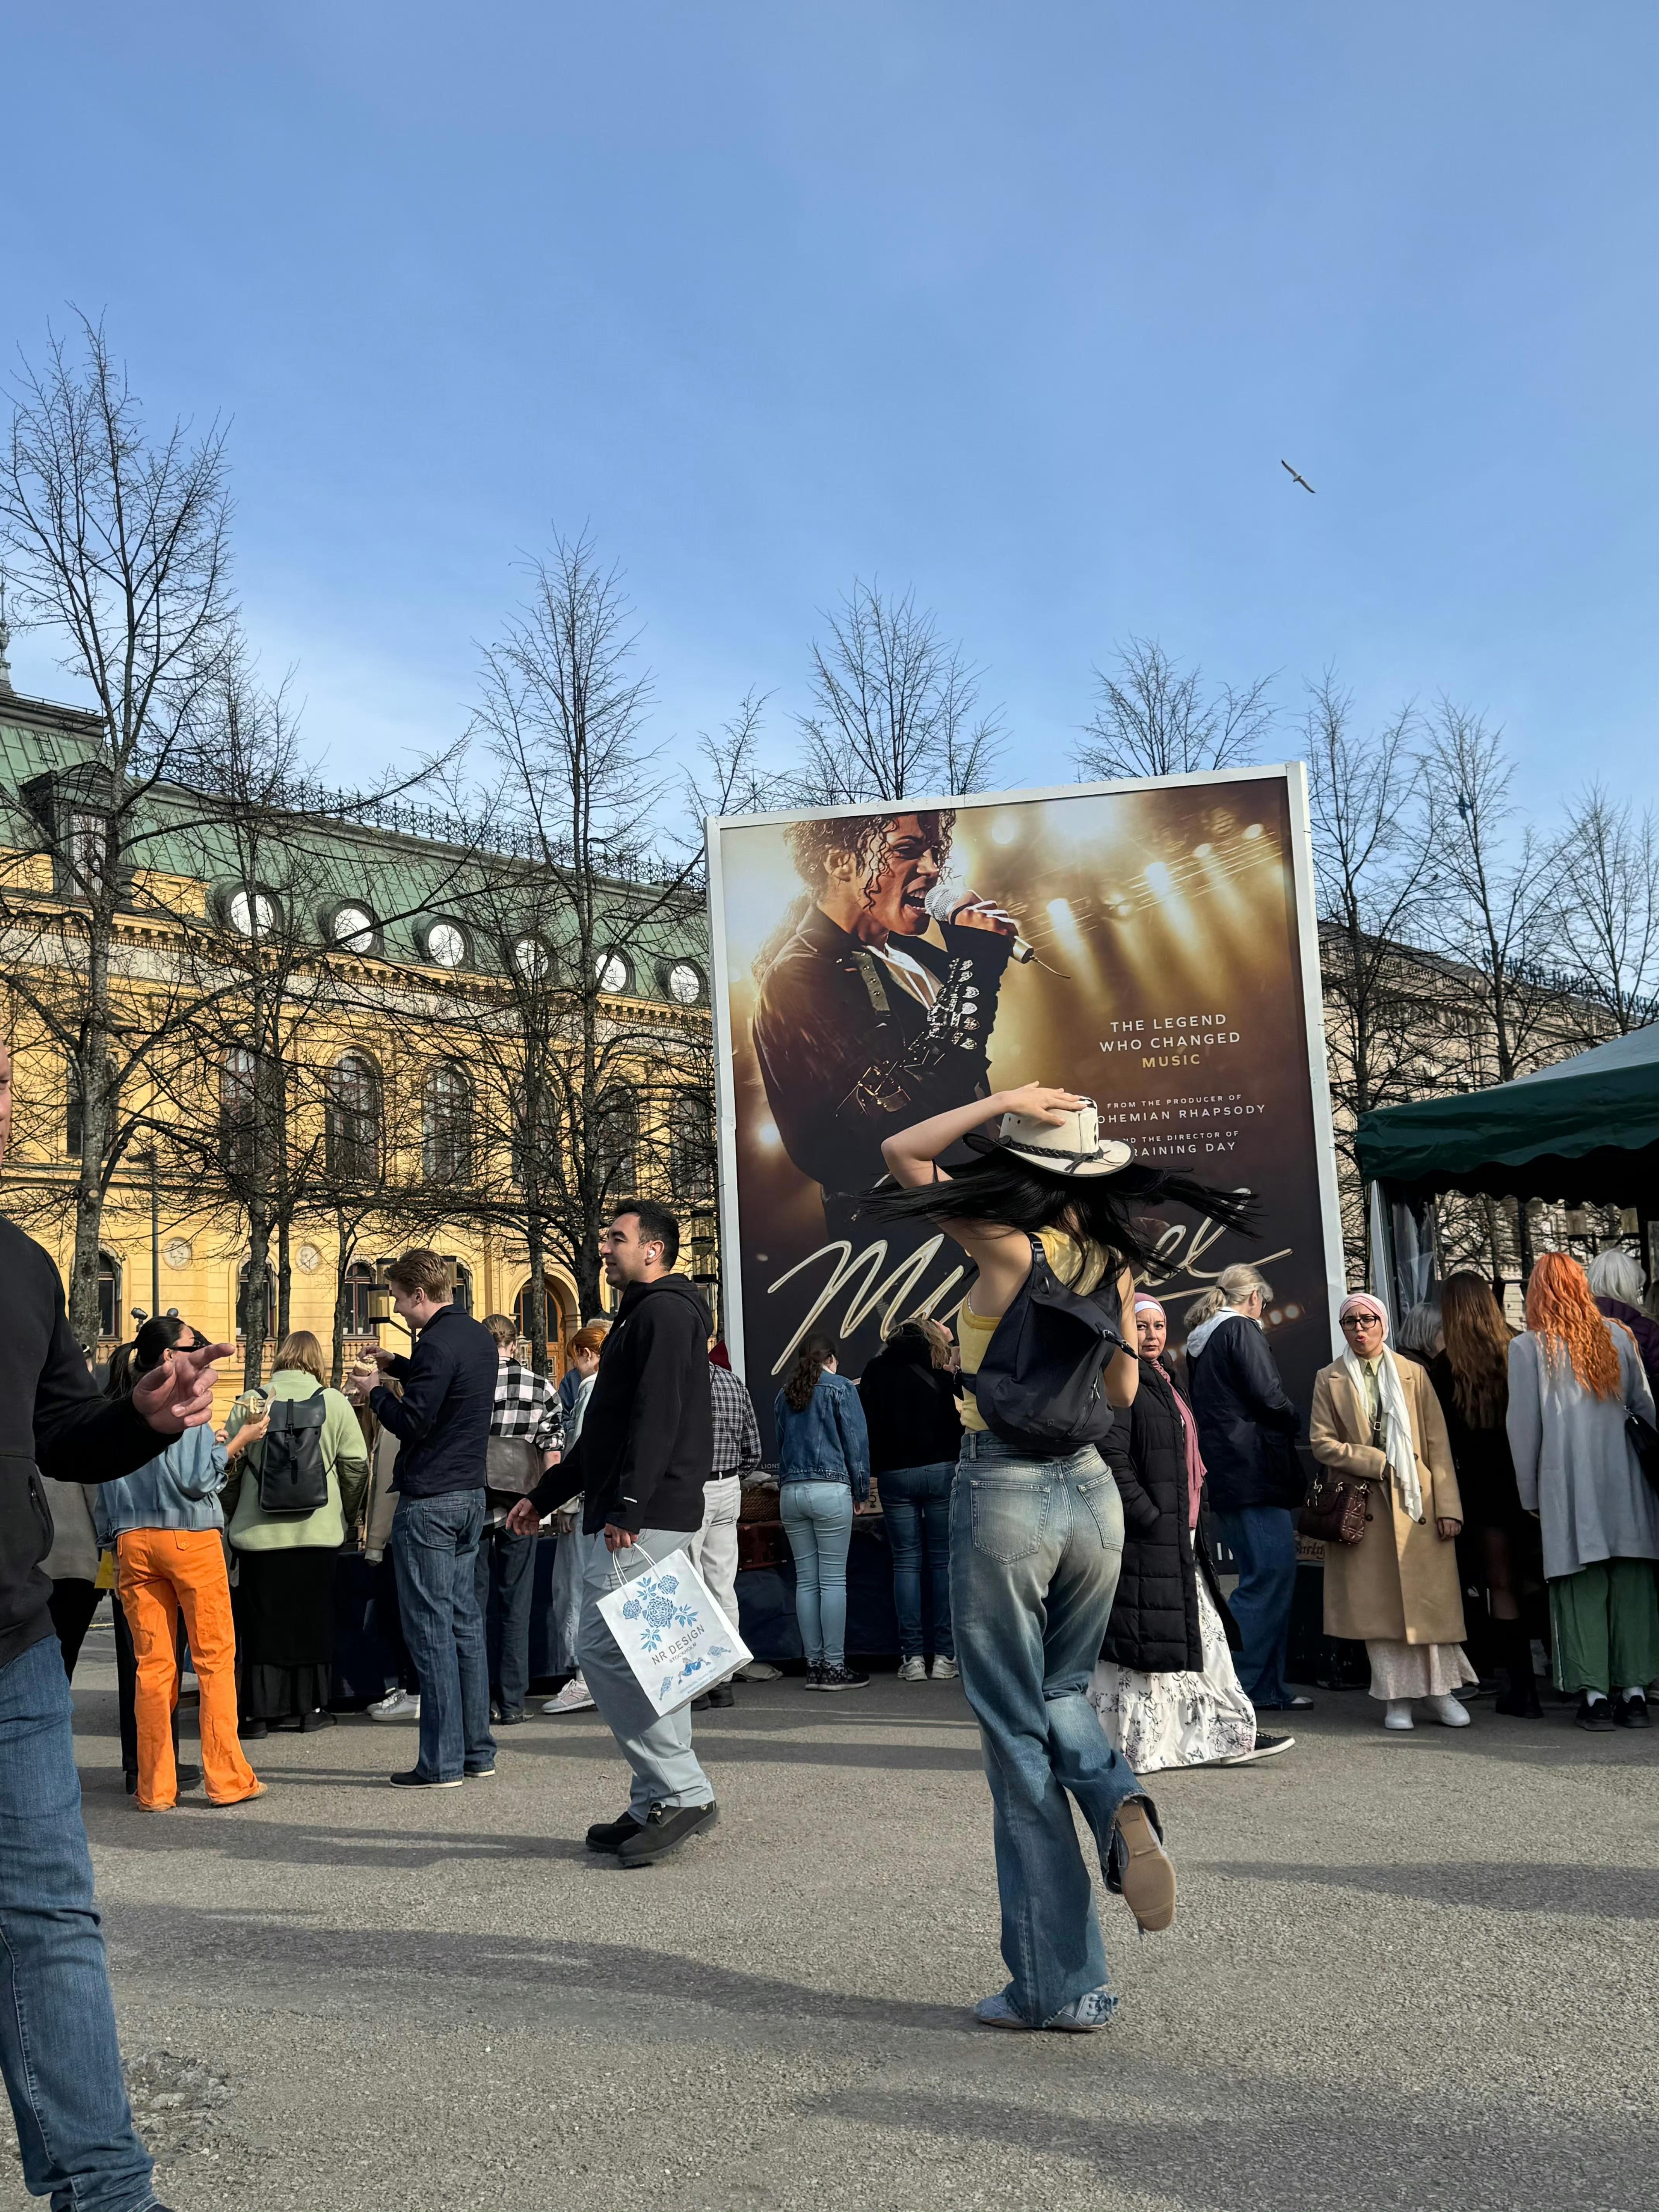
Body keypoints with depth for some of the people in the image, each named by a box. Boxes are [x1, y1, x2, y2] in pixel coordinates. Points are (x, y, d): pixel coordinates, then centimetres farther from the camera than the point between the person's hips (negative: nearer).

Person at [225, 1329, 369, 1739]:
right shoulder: (333, 1403, -2)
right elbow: (357, 1466, 0)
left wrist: (234, 1517, 17)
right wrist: (346, 1515, 16)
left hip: (259, 1532, 0)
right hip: (318, 1532, 0)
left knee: (261, 1621, 8)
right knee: (313, 1619, 10)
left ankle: (259, 1711, 9)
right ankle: (310, 1708, 16)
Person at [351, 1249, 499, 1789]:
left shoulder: (437, 1344, -17)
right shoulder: (478, 1336, 12)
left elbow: (411, 1422, -18)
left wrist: (374, 1392, -2)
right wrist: (396, 1365, 18)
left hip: (429, 1501, -9)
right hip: (470, 1496, 9)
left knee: (430, 1629, -4)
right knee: (465, 1621, 12)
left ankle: (442, 1762, 0)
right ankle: (477, 1751, 17)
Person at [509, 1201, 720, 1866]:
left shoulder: (666, 1312, -9)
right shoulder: (640, 1315, 23)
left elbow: (657, 1417, -21)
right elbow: (605, 1433, 28)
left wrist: (628, 1506, -26)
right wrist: (543, 1495, 27)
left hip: (644, 1516, -10)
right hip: (632, 1516, 10)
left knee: (604, 1647, -12)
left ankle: (682, 1792, -8)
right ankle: (659, 1805, 14)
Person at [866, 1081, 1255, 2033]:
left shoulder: (1012, 1248, -12)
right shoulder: (1114, 1260, 4)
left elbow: (901, 1152, -5)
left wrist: (1003, 1100, -5)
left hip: (1006, 1496, -5)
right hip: (1093, 1492, 6)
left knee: (1018, 1735, 4)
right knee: (1061, 1691, 26)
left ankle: (1058, 1985, 10)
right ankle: (1121, 1802, -7)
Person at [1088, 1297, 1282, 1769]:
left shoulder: (1163, 1382, 19)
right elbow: (1113, 1460, -19)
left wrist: (1193, 1518, 14)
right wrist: (1151, 1518, -20)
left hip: (1178, 1538, 10)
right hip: (1143, 1537, -10)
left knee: (1203, 1634, 10)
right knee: (1141, 1640, -3)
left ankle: (1222, 1734, 16)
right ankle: (1138, 1746, 5)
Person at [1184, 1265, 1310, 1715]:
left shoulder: (1199, 1340, 18)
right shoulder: (1242, 1330, -8)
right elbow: (1268, 1397, -16)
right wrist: (1294, 1421, 4)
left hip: (1222, 1473, 9)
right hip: (1255, 1470, -9)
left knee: (1271, 1575, 13)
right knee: (1271, 1573, -7)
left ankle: (1269, 1687, 15)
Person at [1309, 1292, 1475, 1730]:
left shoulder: (1413, 1374, 9)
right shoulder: (1329, 1380, 8)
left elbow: (1438, 1443, 4)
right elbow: (1322, 1443, 1)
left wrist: (1448, 1505, -3)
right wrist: (1377, 1462, -10)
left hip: (1417, 1501, 0)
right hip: (1363, 1505, 0)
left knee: (1430, 1598, -1)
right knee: (1378, 1602, 0)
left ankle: (1440, 1690, 11)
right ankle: (1396, 1697, 9)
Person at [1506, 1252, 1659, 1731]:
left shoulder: (1527, 1348, -2)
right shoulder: (1618, 1337, 7)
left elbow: (1523, 1427, -2)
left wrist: (1530, 1494, 6)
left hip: (1569, 1486, -3)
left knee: (1581, 1586, 1)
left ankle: (1595, 1695, 0)